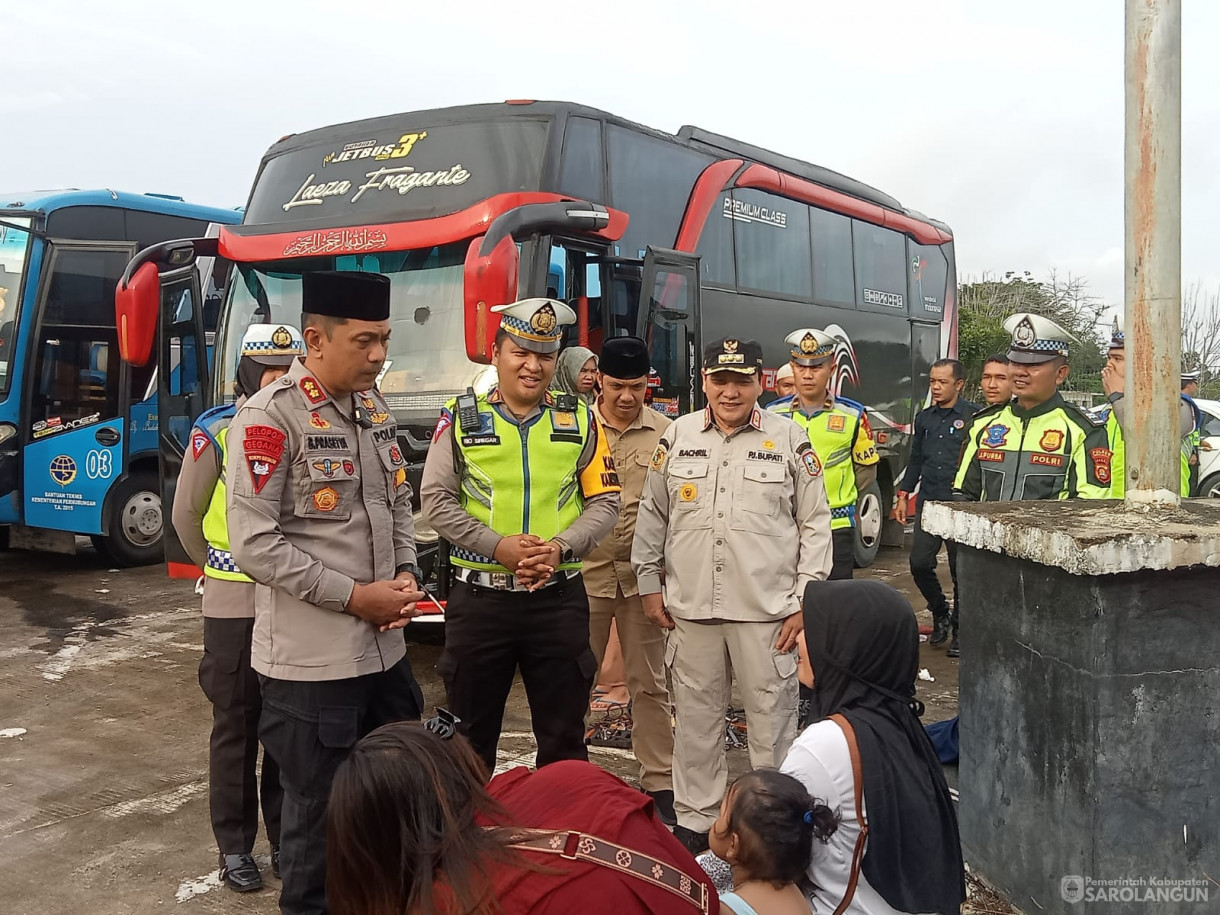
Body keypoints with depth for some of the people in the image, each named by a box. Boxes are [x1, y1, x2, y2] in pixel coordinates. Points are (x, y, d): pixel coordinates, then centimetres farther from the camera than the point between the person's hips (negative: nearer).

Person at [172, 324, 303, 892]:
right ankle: (234, 846, 21)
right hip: (234, 604, -2)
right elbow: (186, 514, 5)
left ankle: (285, 838, 25)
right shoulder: (216, 432, -7)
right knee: (236, 725, 8)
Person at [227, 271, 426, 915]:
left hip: (386, 649, 7)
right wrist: (354, 596, -16)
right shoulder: (270, 418, -14)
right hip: (311, 661, -7)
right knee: (319, 814, 8)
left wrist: (405, 574, 1)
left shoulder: (375, 409, 9)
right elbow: (254, 543, -18)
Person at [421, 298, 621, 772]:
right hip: (479, 597, -1)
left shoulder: (580, 419, 5)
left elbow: (605, 502, 4)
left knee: (564, 738, 11)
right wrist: (498, 546, -15)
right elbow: (437, 500, -3)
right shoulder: (461, 418, 1)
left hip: (559, 597, 1)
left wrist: (559, 547, -13)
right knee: (471, 737, 11)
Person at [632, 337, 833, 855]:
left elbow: (816, 524, 3)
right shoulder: (677, 437, 8)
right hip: (691, 607, 2)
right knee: (696, 717, 11)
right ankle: (695, 820, 26)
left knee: (772, 718, 4)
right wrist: (649, 584, 10)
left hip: (767, 609, -2)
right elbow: (652, 515, 14)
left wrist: (804, 598, -2)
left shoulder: (789, 440, 2)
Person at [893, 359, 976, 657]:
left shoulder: (973, 417, -6)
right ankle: (941, 613, 26)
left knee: (960, 571, 3)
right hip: (927, 503, 5)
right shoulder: (924, 417, 13)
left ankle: (959, 630, 17)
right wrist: (903, 495, 14)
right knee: (919, 564, 2)